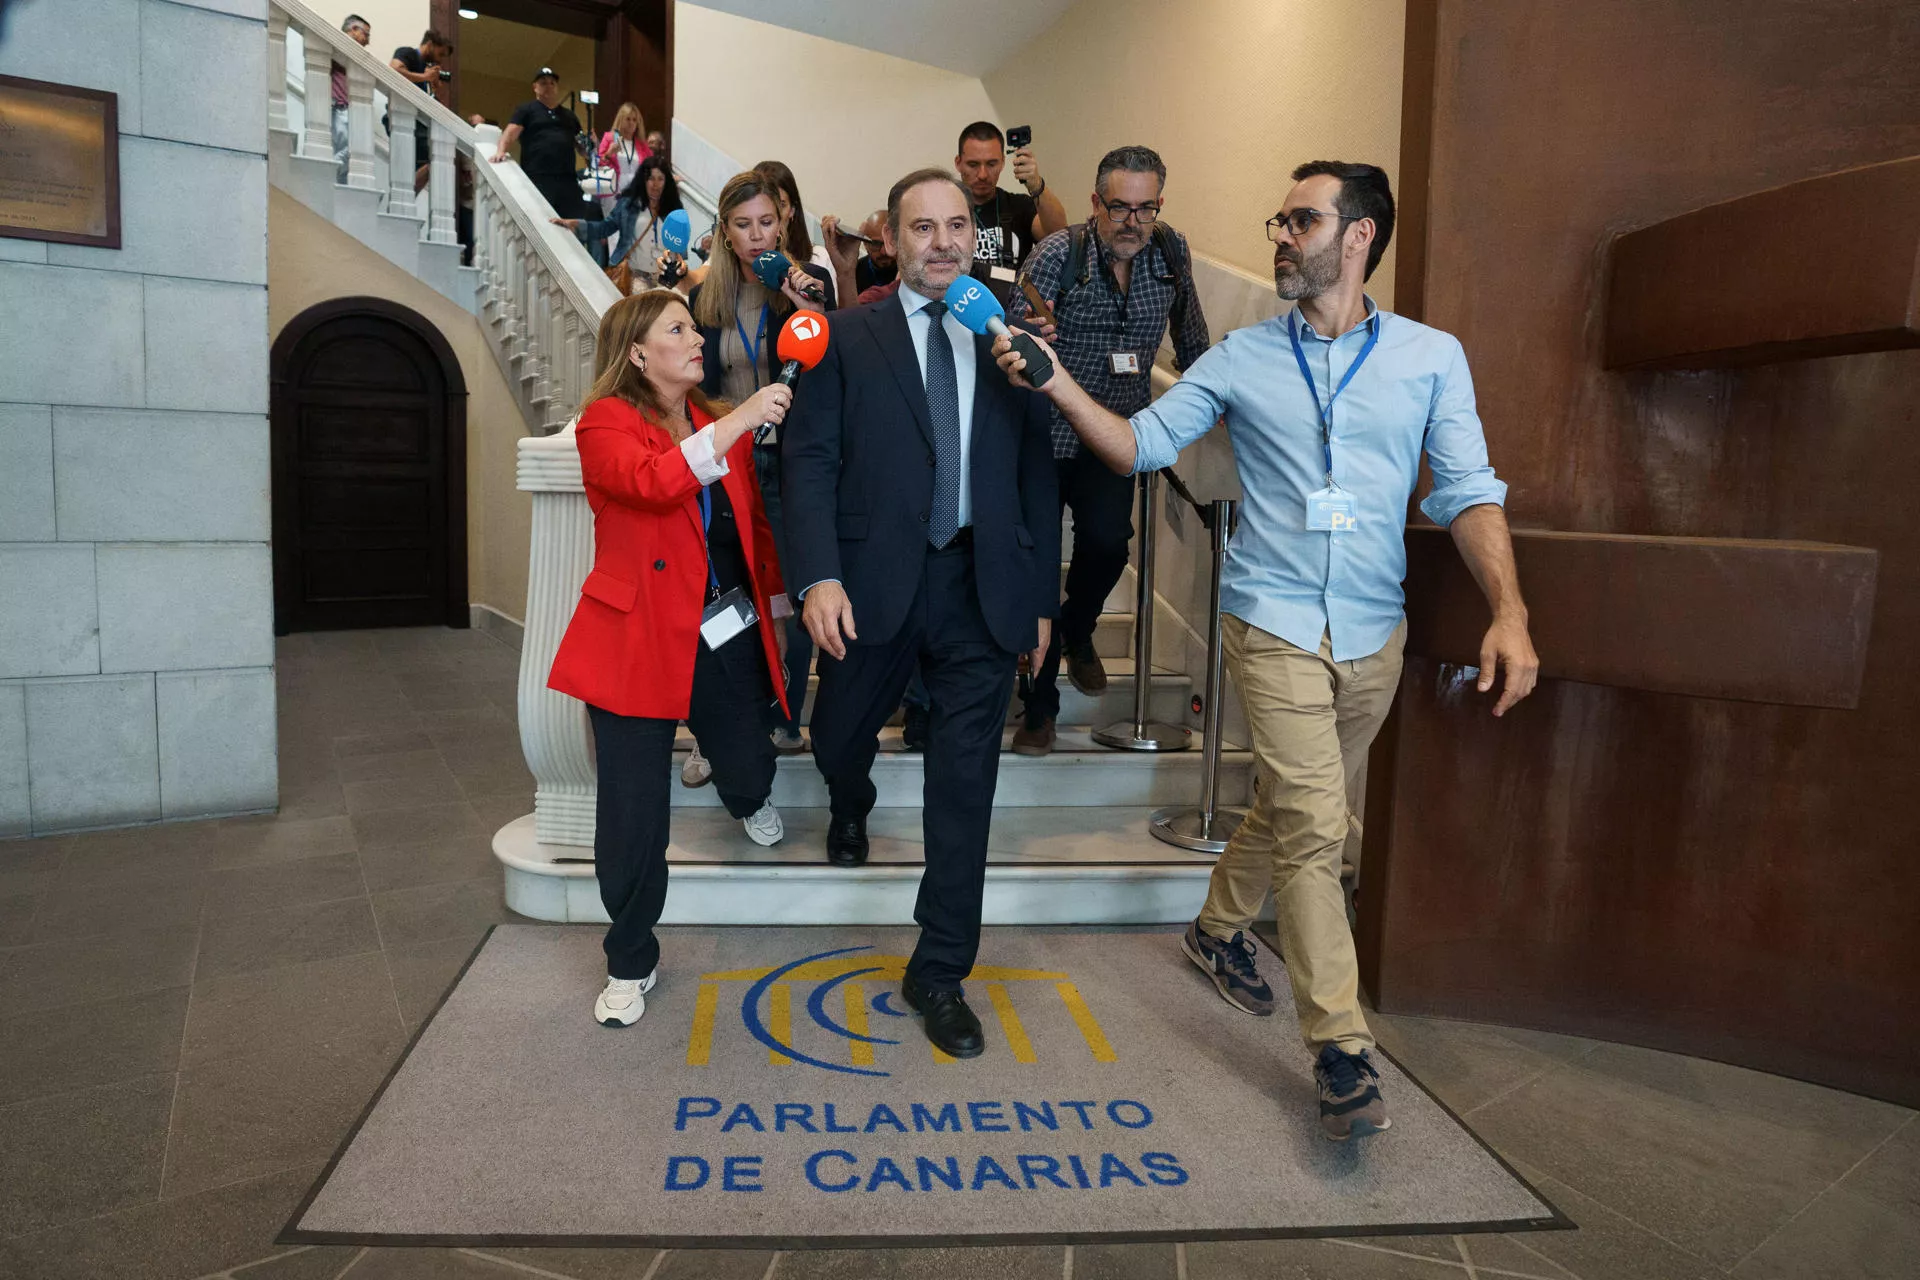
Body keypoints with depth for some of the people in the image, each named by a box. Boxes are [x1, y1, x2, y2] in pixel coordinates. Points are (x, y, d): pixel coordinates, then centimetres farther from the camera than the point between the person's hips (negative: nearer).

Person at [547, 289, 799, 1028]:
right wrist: (738, 422, -30)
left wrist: (777, 614, 17)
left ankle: (746, 798, 49)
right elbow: (650, 482, -27)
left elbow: (757, 526, 17)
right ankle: (630, 965, 20)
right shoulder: (606, 422, -6)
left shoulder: (723, 426, 11)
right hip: (637, 642, -4)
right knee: (632, 819, -1)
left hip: (729, 638, 4)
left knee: (749, 773, 8)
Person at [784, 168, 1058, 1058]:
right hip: (874, 584, 0)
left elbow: (1036, 474, 9)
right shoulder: (848, 338, 4)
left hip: (983, 588, 1)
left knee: (965, 785, 2)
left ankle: (940, 972, 16)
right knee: (838, 738, 18)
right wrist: (817, 576, -17)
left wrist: (1040, 596, 7)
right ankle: (851, 810, 57)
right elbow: (809, 460, -4)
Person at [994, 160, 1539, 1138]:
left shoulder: (1431, 357, 3)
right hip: (1275, 625, -2)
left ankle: (1218, 928, 42)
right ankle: (1341, 1048, 0)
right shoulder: (1242, 358, 4)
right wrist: (1060, 387, -14)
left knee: (1297, 809, 16)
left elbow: (1468, 491, -1)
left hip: (1372, 632, 2)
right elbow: (1142, 444, 2)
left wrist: (1508, 610, -14)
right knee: (1312, 824, -10)